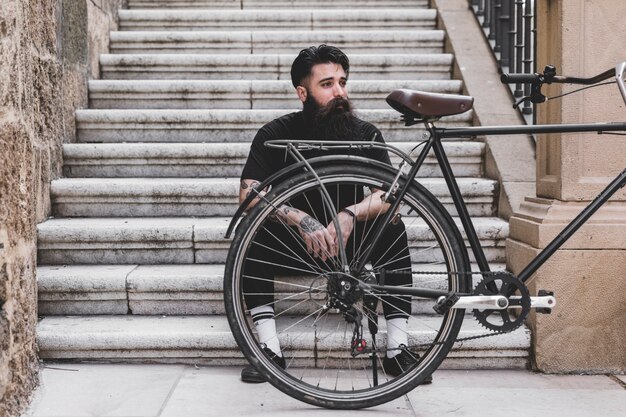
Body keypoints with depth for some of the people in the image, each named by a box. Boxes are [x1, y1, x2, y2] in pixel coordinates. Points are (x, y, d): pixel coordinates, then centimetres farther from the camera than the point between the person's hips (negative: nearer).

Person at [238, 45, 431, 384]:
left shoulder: (366, 135, -6)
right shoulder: (275, 135, -10)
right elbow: (248, 194, -22)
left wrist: (351, 214, -38)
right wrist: (301, 219, -38)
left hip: (349, 242, 1)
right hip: (291, 244, 0)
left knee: (392, 229, -26)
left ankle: (397, 349, -25)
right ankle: (269, 349, -26)